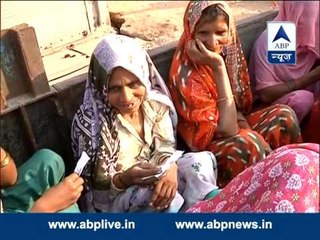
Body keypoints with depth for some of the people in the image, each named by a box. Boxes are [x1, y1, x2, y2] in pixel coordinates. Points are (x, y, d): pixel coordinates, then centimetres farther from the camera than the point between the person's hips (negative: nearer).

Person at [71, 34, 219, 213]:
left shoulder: (155, 103, -9)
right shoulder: (90, 122, -22)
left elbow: (165, 148, -3)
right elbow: (94, 186, -15)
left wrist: (170, 168, -27)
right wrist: (124, 179, -35)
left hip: (152, 177, 5)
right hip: (113, 199, -5)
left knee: (203, 161, -16)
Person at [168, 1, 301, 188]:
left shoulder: (226, 53, -6)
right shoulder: (187, 75, -28)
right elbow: (228, 130, -30)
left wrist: (242, 123, -14)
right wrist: (218, 67, -33)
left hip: (234, 127, 7)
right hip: (205, 146, -7)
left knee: (284, 115, -7)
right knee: (249, 142, -32)